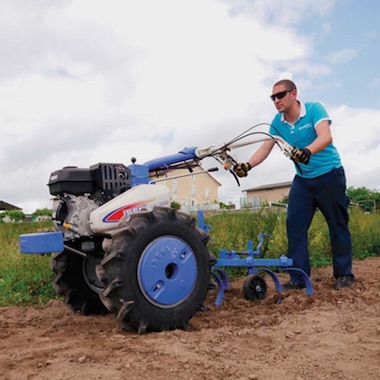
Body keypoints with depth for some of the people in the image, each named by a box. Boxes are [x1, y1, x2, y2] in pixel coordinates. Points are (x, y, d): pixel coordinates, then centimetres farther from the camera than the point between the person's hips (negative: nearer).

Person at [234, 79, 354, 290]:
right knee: (295, 225, -3)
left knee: (338, 225, 2)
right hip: (303, 179, 5)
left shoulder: (314, 109, -15)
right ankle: (299, 277, 2)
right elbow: (265, 148, -8)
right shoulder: (278, 122, -1)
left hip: (329, 175, -5)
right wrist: (248, 165, -25)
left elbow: (325, 137, -30)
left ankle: (344, 274, 15)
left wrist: (308, 151, -50)